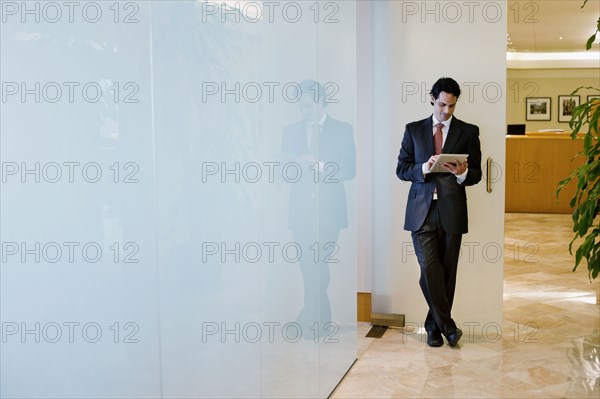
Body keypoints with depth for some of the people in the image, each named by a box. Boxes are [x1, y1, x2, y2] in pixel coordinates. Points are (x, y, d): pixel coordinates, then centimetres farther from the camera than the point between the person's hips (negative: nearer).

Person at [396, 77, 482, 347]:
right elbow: (401, 169, 7)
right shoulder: (414, 130, 10)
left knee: (447, 272, 5)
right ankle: (447, 325, 3)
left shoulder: (468, 132, 8)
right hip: (422, 211, 0)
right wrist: (424, 168, -12)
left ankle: (434, 327, 19)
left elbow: (476, 174, 8)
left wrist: (463, 173, -15)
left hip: (451, 211, 0)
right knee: (429, 268, -11)